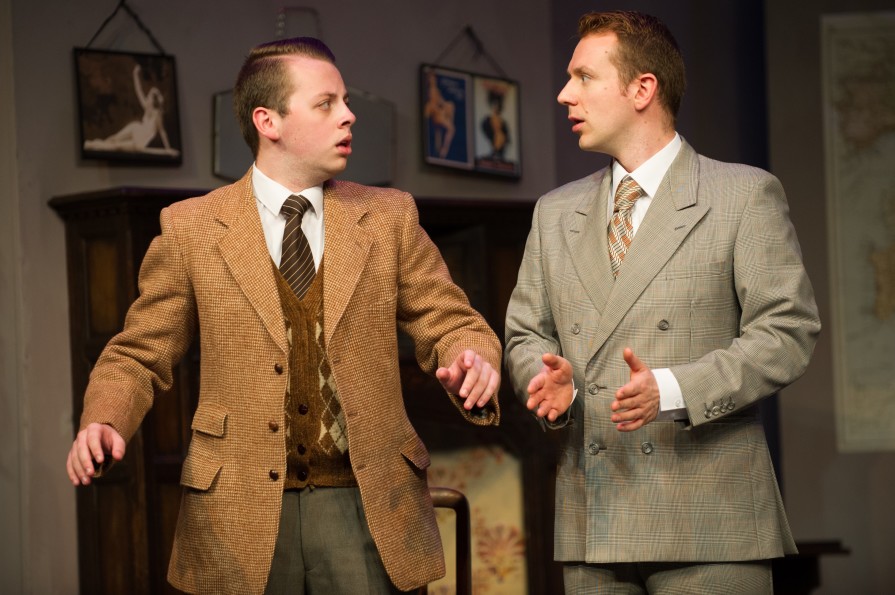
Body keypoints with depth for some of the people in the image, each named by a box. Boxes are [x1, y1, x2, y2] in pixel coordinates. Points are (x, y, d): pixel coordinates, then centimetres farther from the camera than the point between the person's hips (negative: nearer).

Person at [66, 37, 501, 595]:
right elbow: (139, 357, 7)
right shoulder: (190, 228, 3)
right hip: (243, 512, -1)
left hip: (365, 506, 1)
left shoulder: (389, 216, 8)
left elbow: (451, 324, 8)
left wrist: (473, 361, -15)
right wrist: (103, 423, -13)